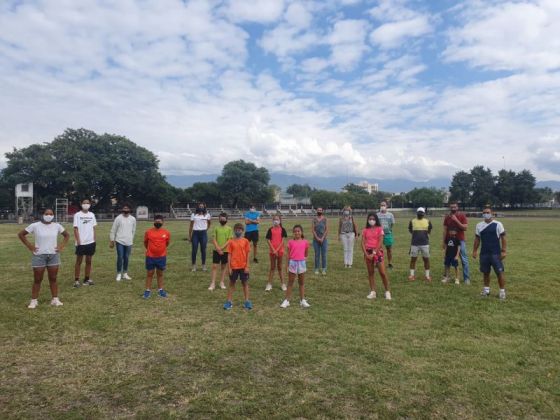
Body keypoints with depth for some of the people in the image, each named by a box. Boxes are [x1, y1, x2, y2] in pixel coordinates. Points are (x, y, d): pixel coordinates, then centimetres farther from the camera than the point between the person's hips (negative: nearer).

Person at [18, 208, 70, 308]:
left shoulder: (57, 226, 1)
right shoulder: (35, 225, -7)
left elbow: (67, 235, 15)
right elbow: (21, 234, 2)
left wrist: (62, 246, 3)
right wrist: (29, 246, -4)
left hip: (54, 255, 2)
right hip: (39, 256, -2)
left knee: (53, 279, 8)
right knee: (37, 280, 5)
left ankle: (55, 299, 15)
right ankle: (34, 300, 16)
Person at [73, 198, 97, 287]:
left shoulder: (92, 215, 9)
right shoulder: (77, 215, -3)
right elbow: (76, 229, -7)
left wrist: (94, 240, 6)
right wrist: (78, 241, -14)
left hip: (90, 242, 4)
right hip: (81, 243, -4)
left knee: (89, 261, 9)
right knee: (79, 261, 2)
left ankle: (87, 279, 17)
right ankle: (76, 280, 8)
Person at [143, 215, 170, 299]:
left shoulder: (166, 232, -5)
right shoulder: (148, 232, -7)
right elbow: (145, 243, 9)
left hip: (162, 257, 1)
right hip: (150, 257, -1)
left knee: (160, 274, 13)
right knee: (149, 274, 9)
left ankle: (160, 289, 25)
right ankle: (148, 290, 18)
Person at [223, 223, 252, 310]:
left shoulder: (245, 241, -2)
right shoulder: (231, 242, -1)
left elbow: (247, 254, 0)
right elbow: (229, 255, 0)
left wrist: (247, 266, -5)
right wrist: (229, 268, -4)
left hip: (243, 266, 0)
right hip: (233, 267, 0)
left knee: (245, 283, 8)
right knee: (232, 283, 10)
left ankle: (247, 301, 17)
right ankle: (229, 302, 16)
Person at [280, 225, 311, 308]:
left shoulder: (305, 242, -2)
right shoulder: (290, 242, -4)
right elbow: (288, 254, 0)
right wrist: (287, 265, 0)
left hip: (301, 263, 1)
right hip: (292, 263, -1)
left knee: (302, 283, 12)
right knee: (290, 283, 7)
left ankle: (302, 300, 21)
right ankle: (287, 300, 13)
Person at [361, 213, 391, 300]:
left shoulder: (379, 229, 0)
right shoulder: (365, 230, 7)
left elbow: (380, 242, -7)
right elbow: (363, 243, 2)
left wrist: (374, 253, -14)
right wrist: (366, 254, -10)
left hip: (377, 251, -3)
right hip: (368, 252, 3)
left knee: (382, 273, -5)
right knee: (370, 272, 7)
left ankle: (387, 292, 9)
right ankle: (373, 292, 14)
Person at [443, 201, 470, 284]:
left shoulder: (462, 216, -3)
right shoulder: (447, 217, 5)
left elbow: (465, 228, -12)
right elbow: (445, 230, 6)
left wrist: (456, 220, -18)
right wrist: (444, 242, 3)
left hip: (460, 240, -3)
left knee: (464, 260, -1)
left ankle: (466, 278, 5)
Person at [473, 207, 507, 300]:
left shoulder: (498, 224, -4)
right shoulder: (479, 225, 7)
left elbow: (503, 238, -4)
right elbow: (477, 239, 12)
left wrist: (504, 251, -10)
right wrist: (475, 251, 8)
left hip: (496, 253, -4)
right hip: (484, 253, 4)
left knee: (499, 272, -3)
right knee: (485, 272, 12)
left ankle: (502, 291, 7)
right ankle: (486, 289, 24)